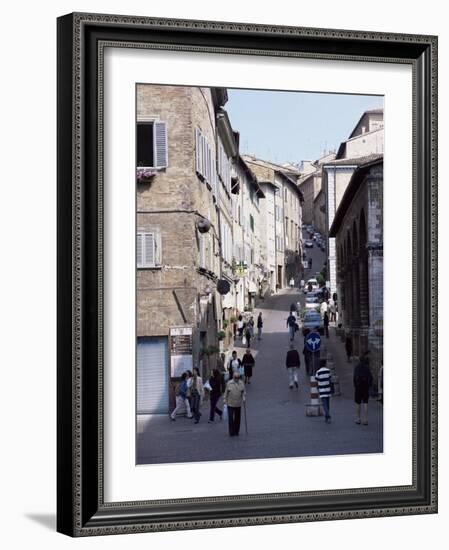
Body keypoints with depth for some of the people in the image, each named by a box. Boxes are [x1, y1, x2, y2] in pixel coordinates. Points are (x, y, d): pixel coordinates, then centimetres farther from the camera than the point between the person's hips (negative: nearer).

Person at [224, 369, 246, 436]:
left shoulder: (241, 383, 3)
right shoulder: (229, 383, -3)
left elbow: (244, 392, 8)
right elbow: (226, 393, 3)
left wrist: (244, 398, -9)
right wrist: (225, 400, 1)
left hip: (238, 404, 2)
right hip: (230, 404, -2)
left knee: (237, 418, 7)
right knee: (230, 419, -4)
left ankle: (236, 431, 20)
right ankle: (231, 432, 3)